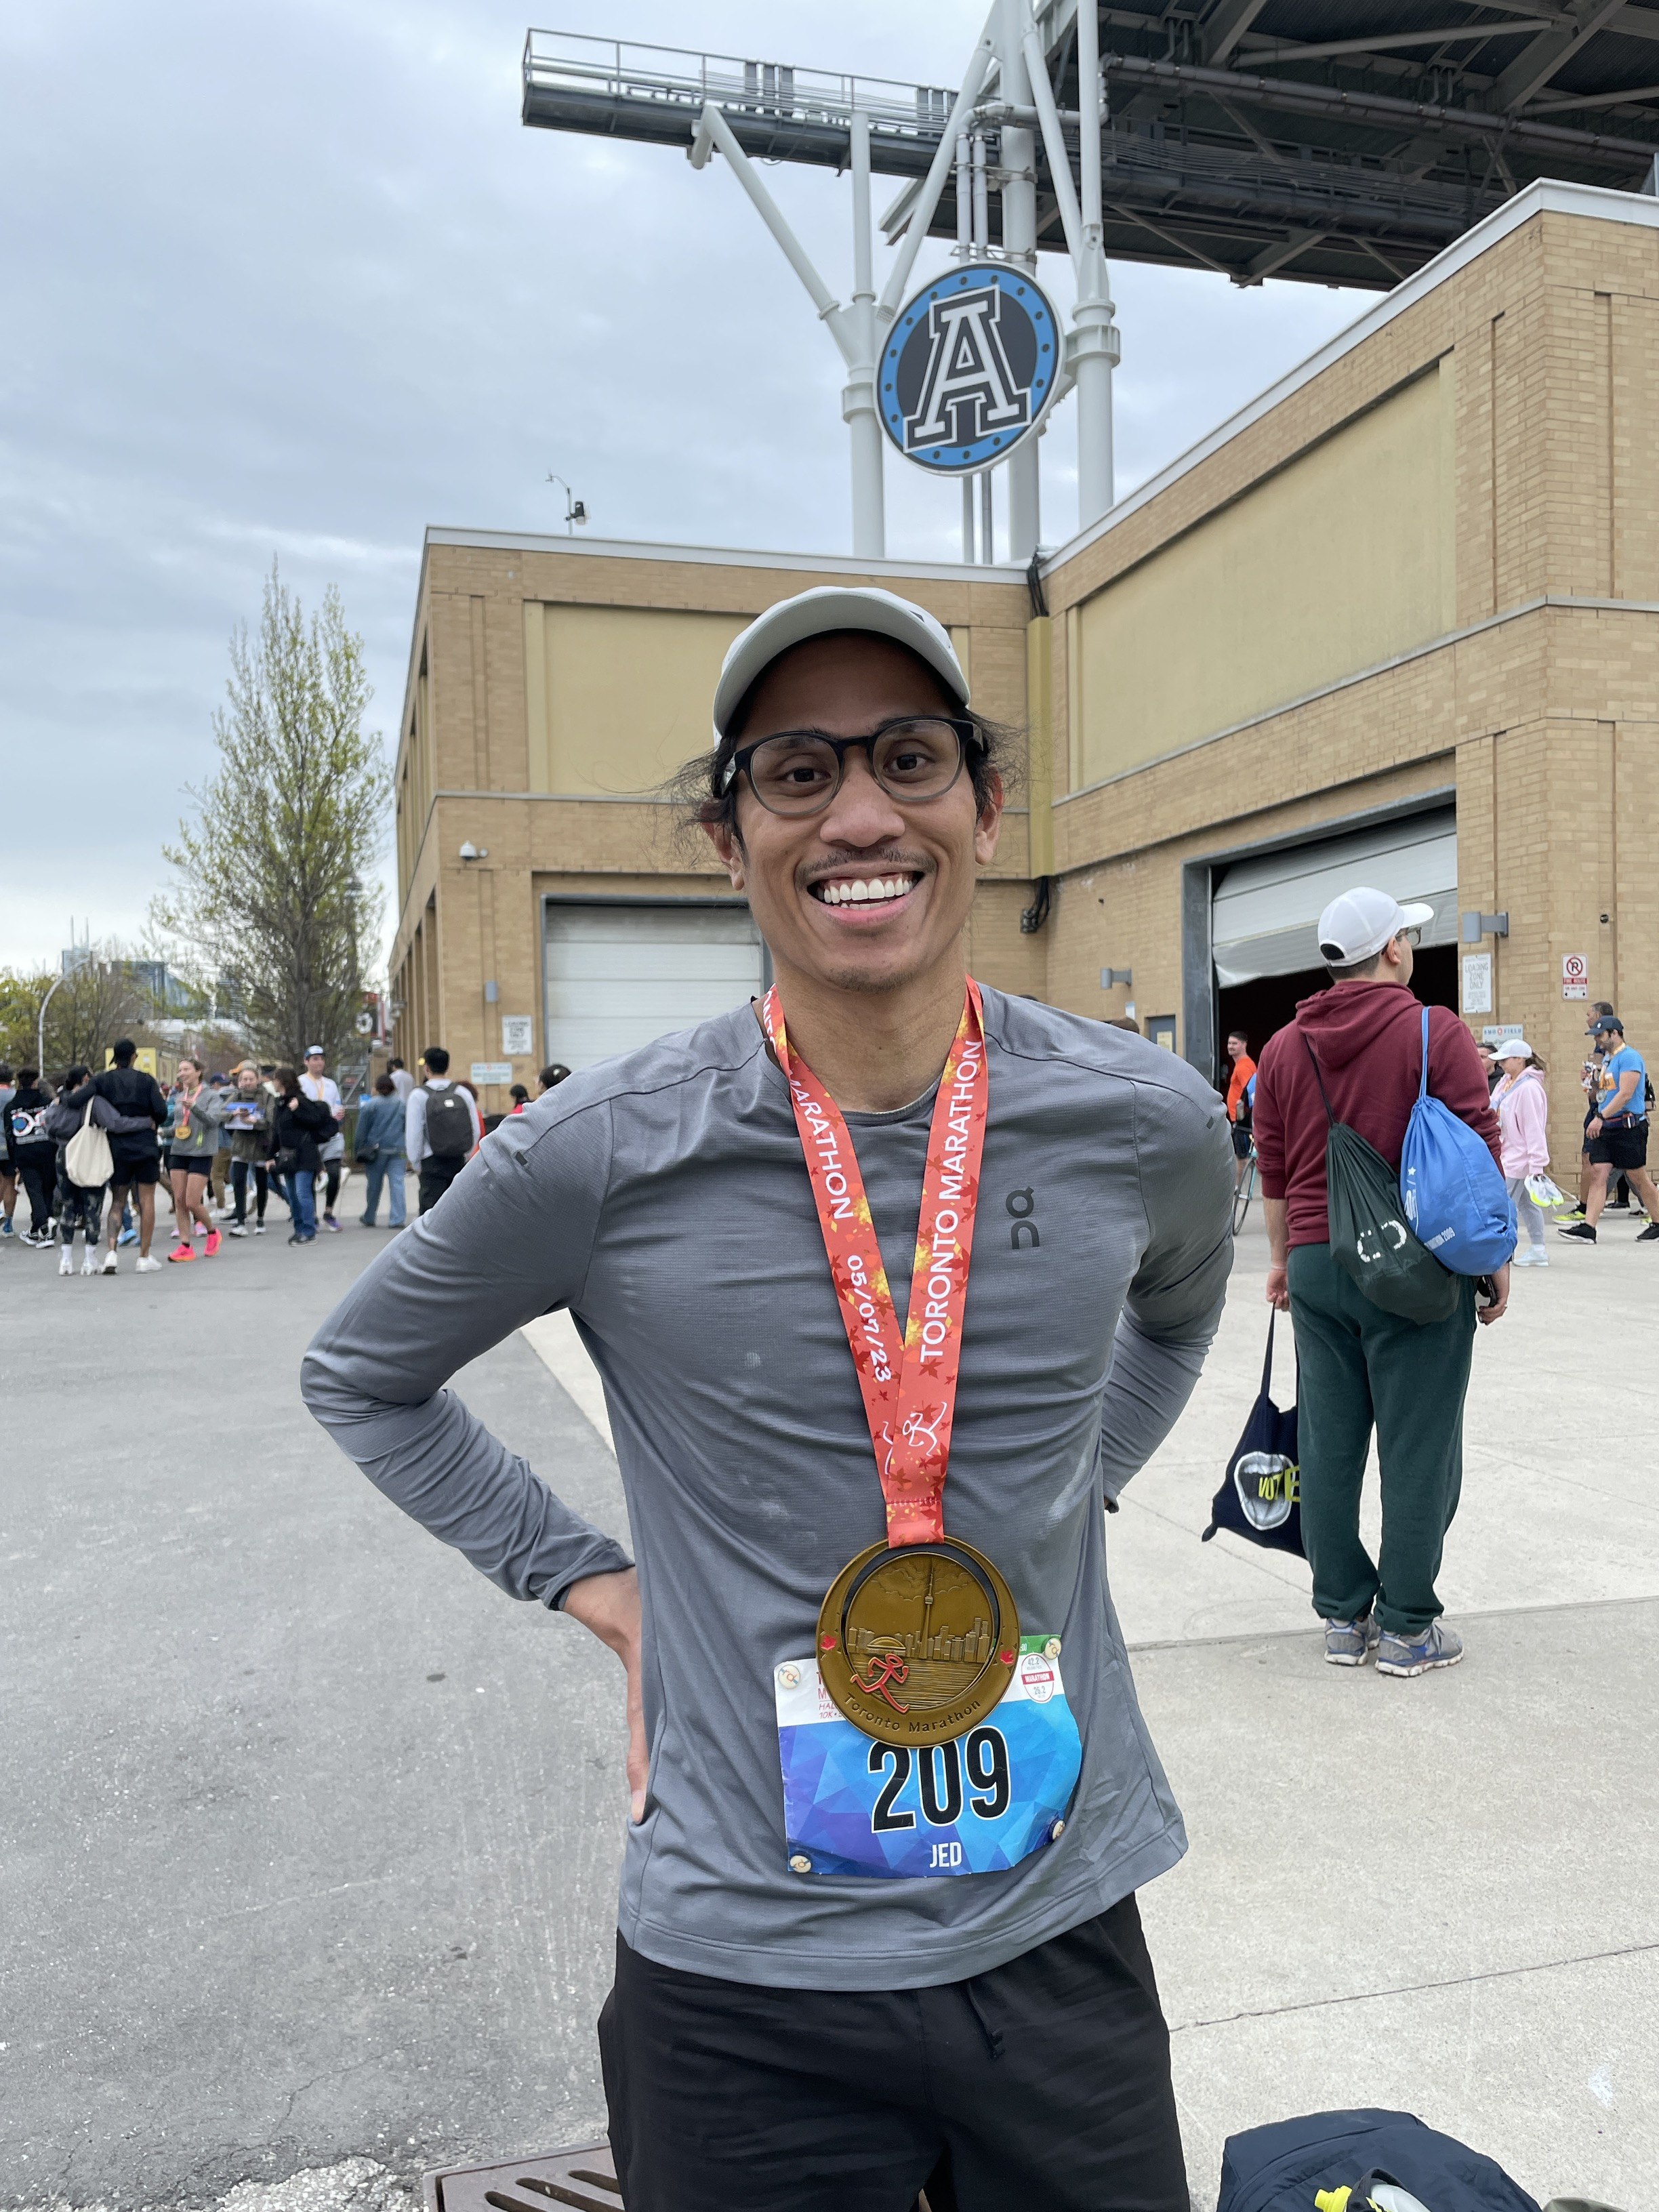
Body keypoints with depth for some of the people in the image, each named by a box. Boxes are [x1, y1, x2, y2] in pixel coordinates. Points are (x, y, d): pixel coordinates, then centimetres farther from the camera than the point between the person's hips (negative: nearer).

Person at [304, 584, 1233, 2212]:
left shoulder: (1145, 1127, -8)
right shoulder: (605, 1156, -15)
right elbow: (360, 1376, 3)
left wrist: (1073, 1483, 5)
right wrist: (591, 1581, -3)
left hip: (1064, 1943, 3)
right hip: (742, 1977, -2)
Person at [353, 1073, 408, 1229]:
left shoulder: (370, 1106, -3)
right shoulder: (402, 1104, 5)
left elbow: (361, 1131, -1)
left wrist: (359, 1154, 4)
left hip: (376, 1150, -1)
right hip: (397, 1150, 1)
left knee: (374, 1186, 10)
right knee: (397, 1183, -2)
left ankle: (369, 1218, 23)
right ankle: (398, 1219, -9)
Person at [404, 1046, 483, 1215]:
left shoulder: (419, 1096, -6)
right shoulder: (463, 1093, 3)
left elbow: (414, 1134, -8)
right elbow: (477, 1131, 3)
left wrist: (416, 1164, 4)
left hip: (432, 1163, -3)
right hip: (459, 1162, 3)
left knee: (431, 1212, -2)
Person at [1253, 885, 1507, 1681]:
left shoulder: (1282, 1049, 7)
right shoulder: (1436, 1033, -7)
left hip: (1317, 1264, 5)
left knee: (1329, 1445, 10)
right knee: (1417, 1449, 4)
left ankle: (1343, 1617, 19)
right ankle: (1406, 1629, 11)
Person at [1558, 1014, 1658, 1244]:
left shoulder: (1629, 1057, -12)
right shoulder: (1607, 1058, 17)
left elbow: (1625, 1094, -21)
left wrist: (1601, 1117, -24)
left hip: (1628, 1127, -8)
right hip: (1606, 1128, 8)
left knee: (1639, 1178, 2)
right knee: (1597, 1173, -2)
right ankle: (1588, 1228, -8)